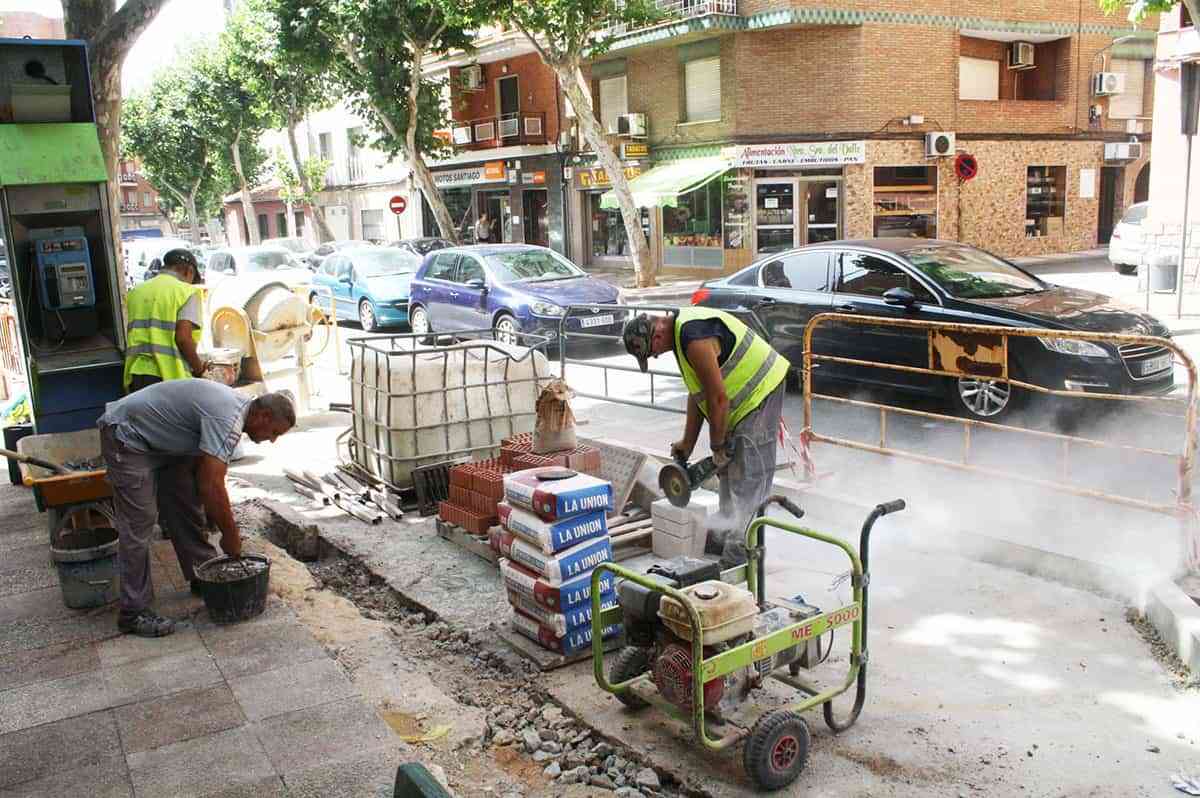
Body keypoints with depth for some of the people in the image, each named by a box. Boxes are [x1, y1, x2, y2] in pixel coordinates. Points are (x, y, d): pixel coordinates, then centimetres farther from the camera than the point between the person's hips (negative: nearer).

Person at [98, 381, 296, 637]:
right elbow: (211, 486, -32)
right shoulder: (227, 419, -29)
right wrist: (231, 535, -19)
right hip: (125, 436, -10)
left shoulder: (239, 406, 2)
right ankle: (133, 613, -5)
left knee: (187, 506, 12)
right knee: (139, 524, -11)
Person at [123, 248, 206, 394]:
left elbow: (133, 334, 16)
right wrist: (198, 369, 0)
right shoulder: (186, 291, -1)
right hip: (170, 376, -6)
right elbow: (183, 337, -13)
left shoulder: (137, 291, 17)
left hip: (135, 374, 6)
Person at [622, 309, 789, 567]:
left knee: (748, 480, -9)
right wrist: (688, 442, 17)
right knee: (729, 468, 18)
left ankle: (739, 556, -6)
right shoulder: (681, 332, 8)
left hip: (760, 392, -11)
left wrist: (717, 447, -11)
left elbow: (718, 398, -22)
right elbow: (697, 392, 14)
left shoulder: (695, 340, -25)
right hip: (744, 400, 11)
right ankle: (725, 536, 30)